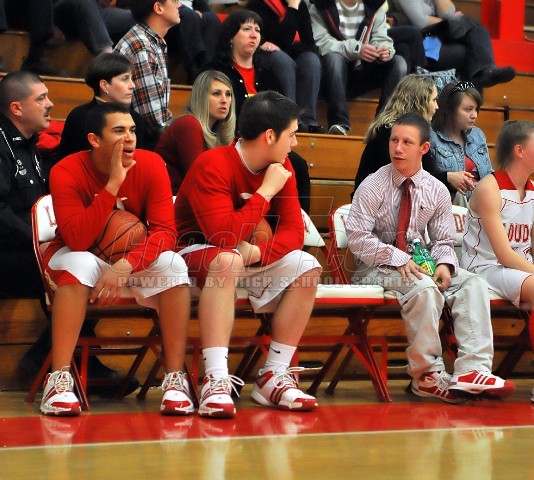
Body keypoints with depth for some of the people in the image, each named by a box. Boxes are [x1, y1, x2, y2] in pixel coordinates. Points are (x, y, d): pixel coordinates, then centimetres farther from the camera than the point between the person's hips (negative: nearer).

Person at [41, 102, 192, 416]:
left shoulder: (151, 165, -15)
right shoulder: (66, 172, -20)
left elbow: (165, 231, -21)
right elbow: (77, 241, -31)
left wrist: (125, 267, -37)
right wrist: (113, 184, -36)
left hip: (135, 260, 2)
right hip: (82, 258, -2)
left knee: (173, 264, -27)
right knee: (80, 264, -36)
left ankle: (176, 379, -24)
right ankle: (59, 380, -34)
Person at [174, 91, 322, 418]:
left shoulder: (281, 168, 0)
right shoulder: (213, 166, -22)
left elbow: (294, 231, -5)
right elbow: (225, 236, -32)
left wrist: (258, 252, -26)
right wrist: (266, 191, -24)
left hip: (248, 260, 7)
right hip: (194, 254, -7)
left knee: (307, 267, -14)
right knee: (227, 259, -39)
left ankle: (274, 377, -14)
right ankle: (216, 381, -43)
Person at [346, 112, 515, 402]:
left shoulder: (436, 191, 8)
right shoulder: (373, 186, -5)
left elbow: (443, 241, 12)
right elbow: (357, 237, -12)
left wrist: (444, 264, -12)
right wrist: (398, 260, -22)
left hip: (419, 263, 5)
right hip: (376, 268, -5)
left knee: (473, 283, -18)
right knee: (424, 288, -35)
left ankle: (472, 371, -31)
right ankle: (427, 376, -24)